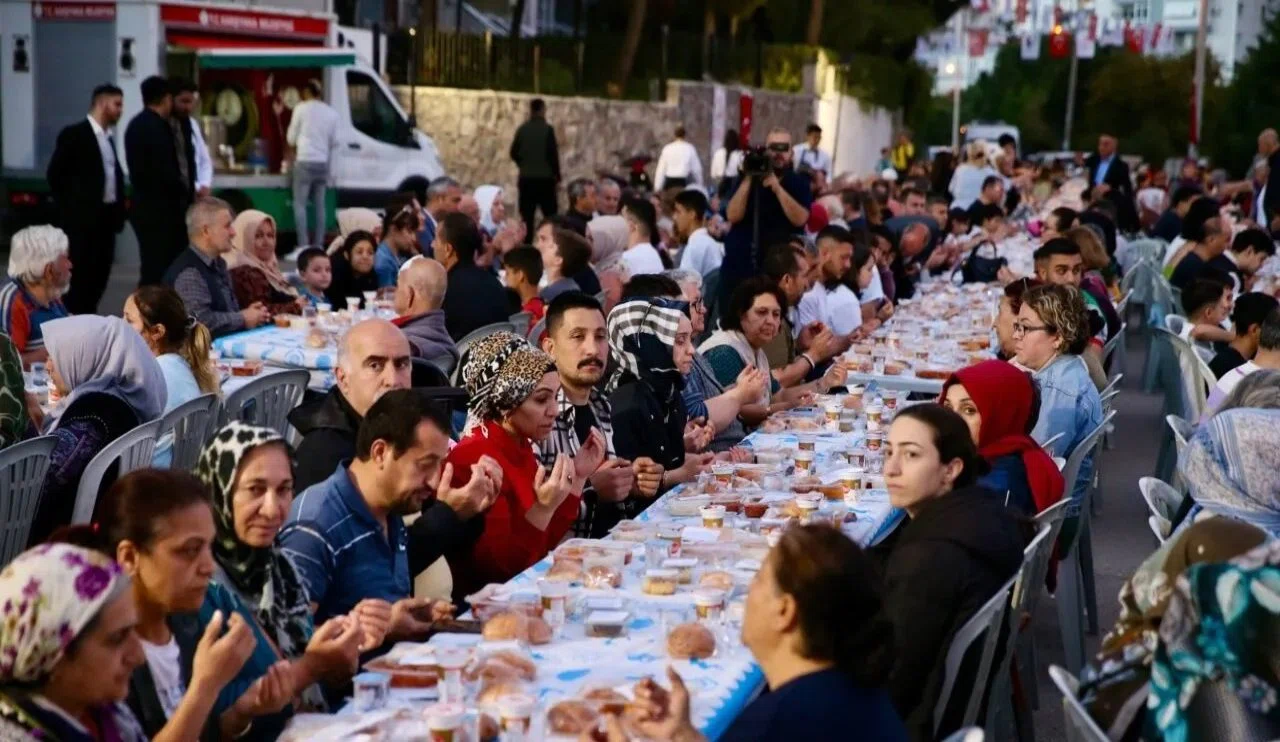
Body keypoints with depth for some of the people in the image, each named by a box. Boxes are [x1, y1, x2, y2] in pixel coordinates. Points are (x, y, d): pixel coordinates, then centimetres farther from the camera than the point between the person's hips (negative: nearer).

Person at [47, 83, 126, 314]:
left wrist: (119, 207, 9)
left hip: (106, 216, 8)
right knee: (80, 275, -6)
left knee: (100, 274, 7)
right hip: (82, 217, -8)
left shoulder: (108, 137, 16)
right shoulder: (74, 134, -8)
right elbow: (54, 174, -10)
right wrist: (70, 207, -7)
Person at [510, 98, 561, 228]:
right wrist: (557, 175, 1)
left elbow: (514, 153, 6)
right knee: (550, 216, 2)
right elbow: (553, 153, -10)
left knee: (526, 216, 4)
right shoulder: (548, 129, -9)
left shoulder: (522, 129, 3)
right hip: (545, 178, -4)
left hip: (526, 178, 4)